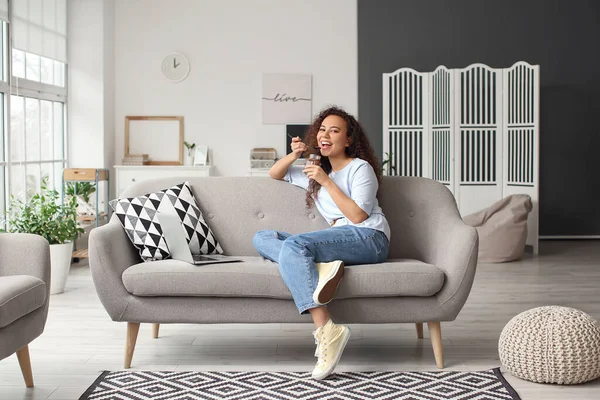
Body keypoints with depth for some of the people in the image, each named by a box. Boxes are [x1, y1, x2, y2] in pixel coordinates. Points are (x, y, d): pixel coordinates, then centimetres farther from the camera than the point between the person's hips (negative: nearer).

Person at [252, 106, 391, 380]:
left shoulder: (361, 168, 4)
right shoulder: (316, 168, 27)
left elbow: (358, 216, -9)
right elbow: (275, 174, 33)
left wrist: (327, 182, -9)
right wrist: (294, 155, 13)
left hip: (368, 238, -8)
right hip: (338, 238, 8)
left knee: (293, 244, -32)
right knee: (262, 238, -6)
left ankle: (326, 330, -44)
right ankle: (321, 269, -34)